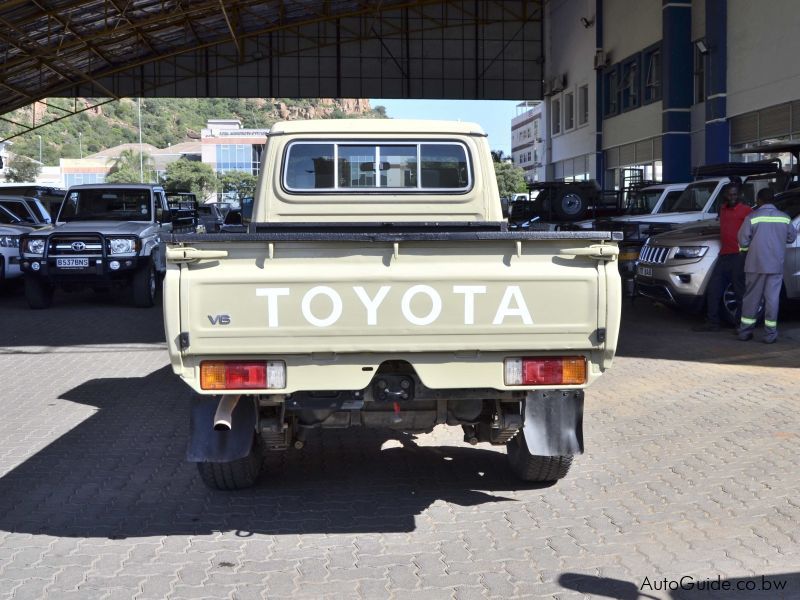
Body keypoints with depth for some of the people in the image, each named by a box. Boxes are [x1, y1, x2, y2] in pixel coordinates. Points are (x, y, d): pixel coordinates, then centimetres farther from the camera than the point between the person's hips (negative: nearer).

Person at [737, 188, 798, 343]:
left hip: (755, 265, -1)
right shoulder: (784, 218, 1)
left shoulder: (752, 217, -7)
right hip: (776, 266, 1)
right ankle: (770, 334, 3)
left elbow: (743, 241, -7)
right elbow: (792, 237, 13)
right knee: (772, 299, 4)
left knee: (752, 298, 8)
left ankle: (745, 332, 12)